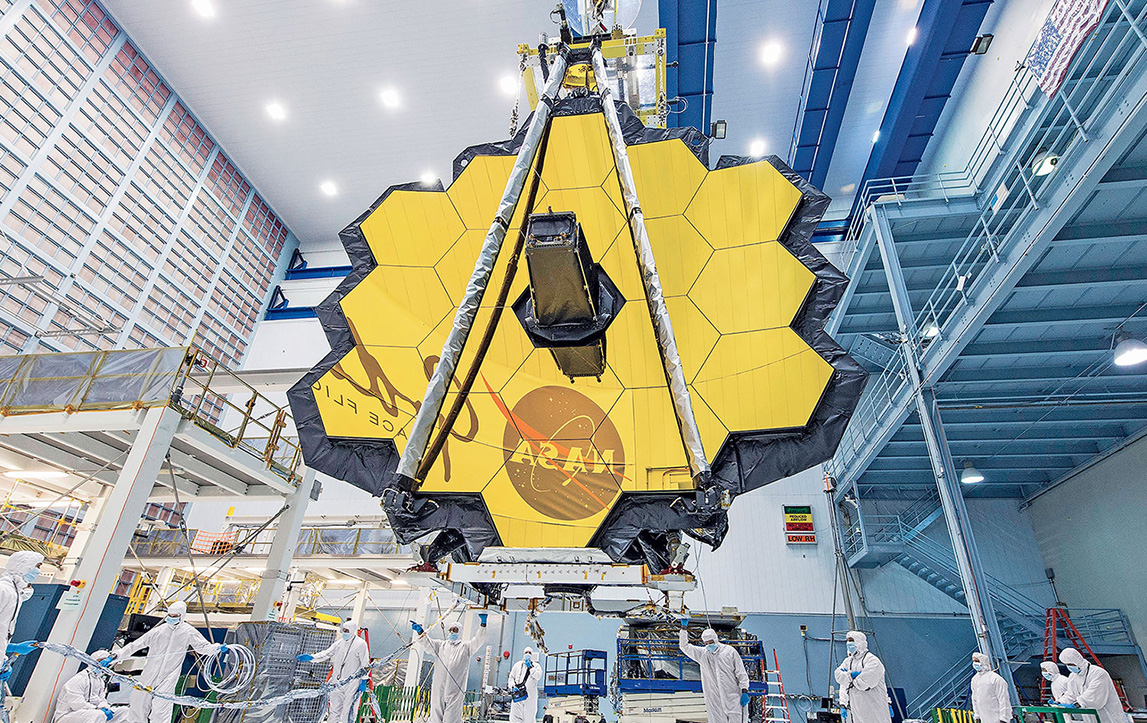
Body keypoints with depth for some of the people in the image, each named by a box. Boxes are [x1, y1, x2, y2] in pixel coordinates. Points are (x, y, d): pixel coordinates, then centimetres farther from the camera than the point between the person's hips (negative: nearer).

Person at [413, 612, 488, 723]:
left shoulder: (465, 646, 14)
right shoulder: (440, 645, 21)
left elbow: (478, 640, 0)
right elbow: (428, 642, 7)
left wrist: (483, 624, -16)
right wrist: (420, 632, -13)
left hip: (455, 688, -2)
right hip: (439, 687, 2)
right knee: (436, 713, 2)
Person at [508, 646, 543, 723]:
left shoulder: (536, 666, 12)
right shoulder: (517, 665, 17)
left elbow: (538, 676, -5)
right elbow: (511, 677, 14)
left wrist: (530, 667, -8)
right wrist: (512, 686, -2)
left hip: (530, 695, -1)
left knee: (529, 716, -3)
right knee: (515, 715, -6)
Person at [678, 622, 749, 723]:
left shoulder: (730, 651, 4)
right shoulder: (702, 653, 10)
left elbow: (741, 673, 6)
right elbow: (685, 646, 11)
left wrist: (744, 691, -3)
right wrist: (684, 627, 2)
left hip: (733, 697, -2)